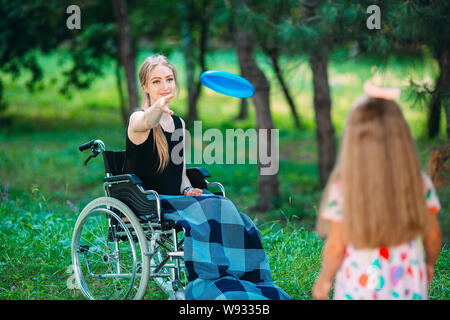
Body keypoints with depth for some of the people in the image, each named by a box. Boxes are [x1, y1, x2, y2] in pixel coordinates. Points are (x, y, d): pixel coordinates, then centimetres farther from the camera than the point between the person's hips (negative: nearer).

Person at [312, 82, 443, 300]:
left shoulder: (342, 189, -18)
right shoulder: (420, 184, -11)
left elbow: (336, 246, -13)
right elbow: (433, 235, 0)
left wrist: (325, 279, 5)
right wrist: (429, 263, 20)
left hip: (359, 286, -2)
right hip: (409, 287, 2)